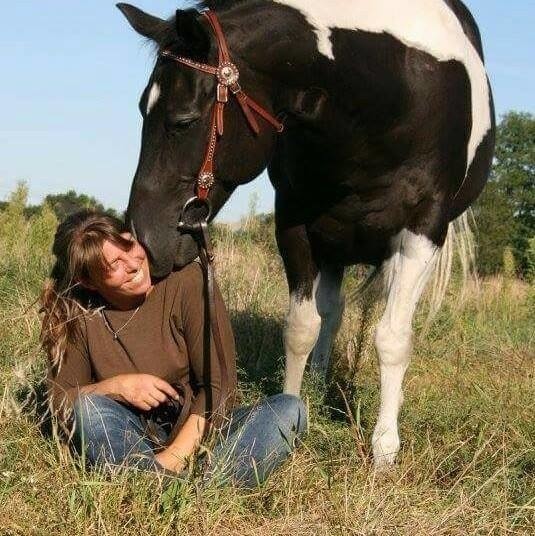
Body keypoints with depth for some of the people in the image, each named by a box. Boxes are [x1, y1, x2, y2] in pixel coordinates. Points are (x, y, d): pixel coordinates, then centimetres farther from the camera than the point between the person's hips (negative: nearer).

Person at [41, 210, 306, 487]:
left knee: (290, 409, -25)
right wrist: (116, 386, -23)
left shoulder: (187, 281, -13)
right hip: (129, 440, 1)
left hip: (199, 432, 0)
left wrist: (174, 457, -28)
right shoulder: (77, 316, -6)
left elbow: (219, 385, -17)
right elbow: (61, 401, -3)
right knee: (88, 406, -30)